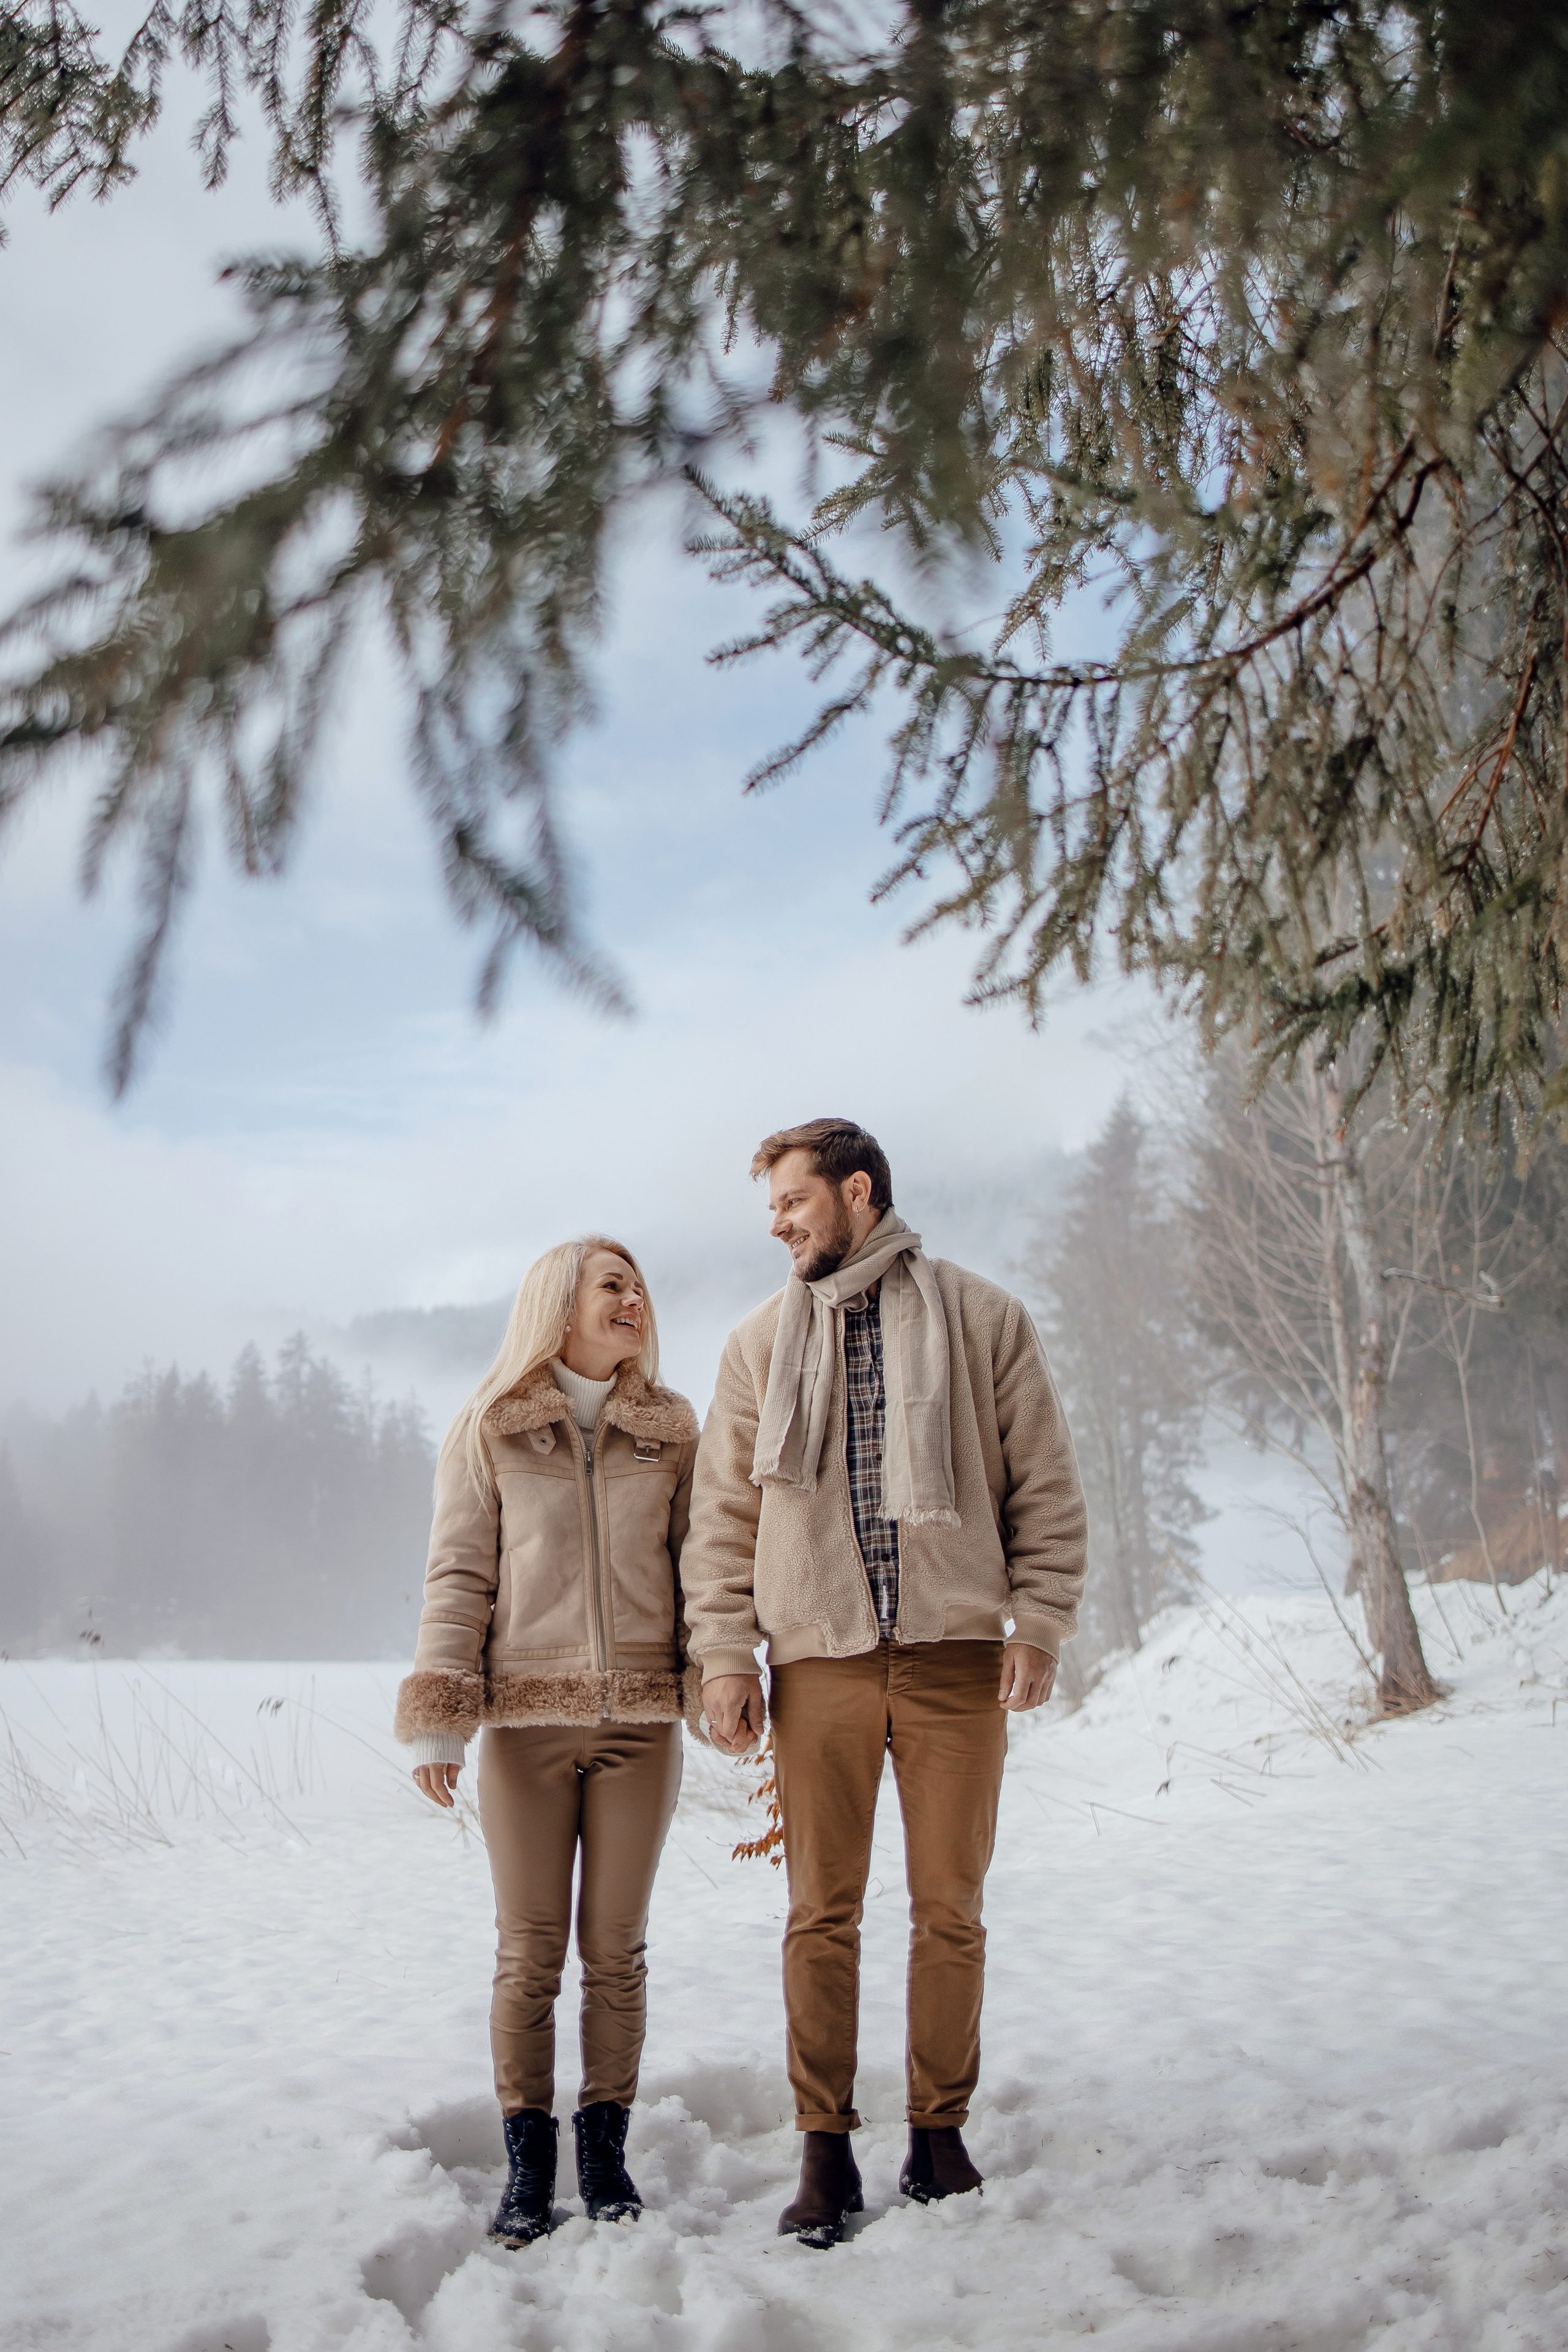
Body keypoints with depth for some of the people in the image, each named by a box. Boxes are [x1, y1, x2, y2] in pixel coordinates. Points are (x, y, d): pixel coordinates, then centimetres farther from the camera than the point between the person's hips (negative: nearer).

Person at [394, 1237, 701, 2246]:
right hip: (525, 1718, -1)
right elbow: (459, 1576, 1)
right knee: (529, 1952, 4)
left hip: (640, 1719, 1)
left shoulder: (672, 1430, 8)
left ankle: (606, 2144, 20)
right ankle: (529, 2160, 14)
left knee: (616, 1946, 8)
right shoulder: (489, 1432, 3)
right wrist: (441, 1717, -7)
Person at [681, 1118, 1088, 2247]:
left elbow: (1046, 1486, 4)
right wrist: (726, 1652, 0)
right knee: (824, 1913, 3)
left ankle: (940, 2132, 20)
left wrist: (1040, 1624, -4)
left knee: (951, 1909, 5)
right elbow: (723, 1512, 9)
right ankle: (827, 2150, 13)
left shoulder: (983, 1318, 4)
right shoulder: (762, 1342, 10)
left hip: (955, 1654, -1)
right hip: (819, 1658, 1)